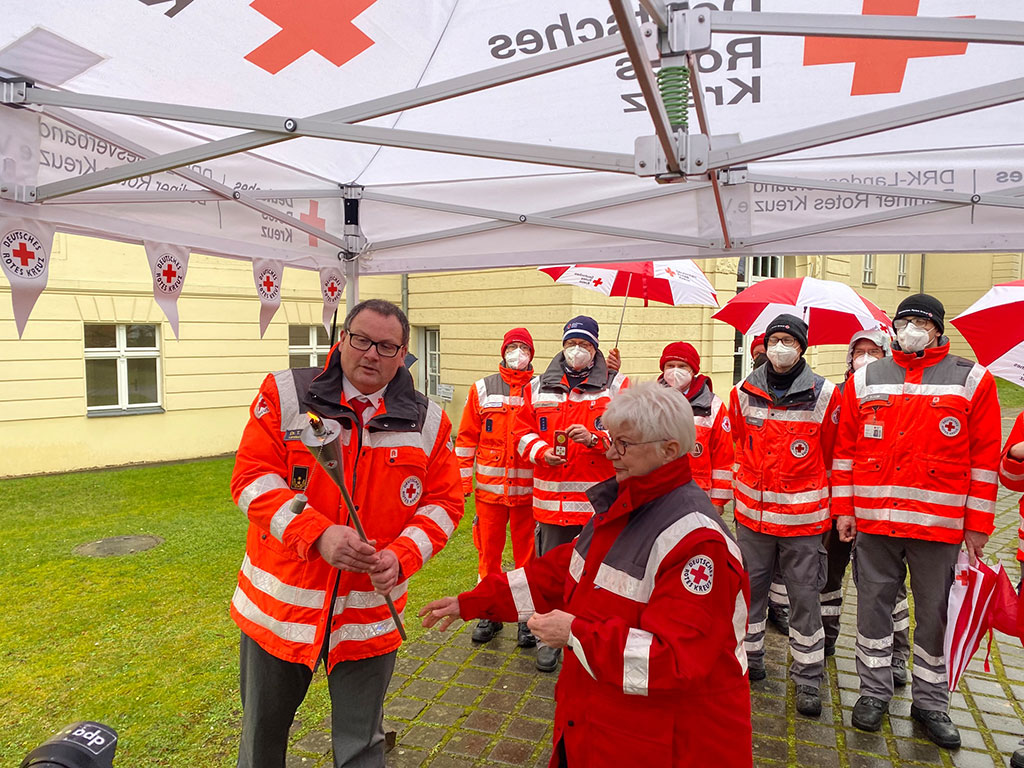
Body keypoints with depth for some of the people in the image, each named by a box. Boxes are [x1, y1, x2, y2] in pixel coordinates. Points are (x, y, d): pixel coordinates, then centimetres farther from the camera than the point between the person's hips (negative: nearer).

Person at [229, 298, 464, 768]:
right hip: (281, 603, 0)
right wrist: (317, 533, -25)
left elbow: (443, 503, 0)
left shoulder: (428, 422, -2)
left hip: (370, 614, 0)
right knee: (262, 730, 23)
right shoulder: (286, 395, -7)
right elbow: (253, 478, -12)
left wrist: (401, 556, -16)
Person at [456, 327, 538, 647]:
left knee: (527, 554, 8)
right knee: (489, 551, 10)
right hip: (489, 487, 1)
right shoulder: (483, 389, 6)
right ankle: (490, 613, 26)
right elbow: (467, 436, 7)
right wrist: (463, 478, 2)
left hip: (528, 488, -1)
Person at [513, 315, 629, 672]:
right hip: (552, 499, 2)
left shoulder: (616, 385, 3)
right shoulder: (539, 386, 10)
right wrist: (542, 451, -8)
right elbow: (523, 431, 11)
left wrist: (595, 438, -19)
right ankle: (549, 638, 28)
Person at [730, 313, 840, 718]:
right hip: (752, 512, 3)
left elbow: (830, 455, 5)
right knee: (750, 588, 13)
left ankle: (808, 678, 21)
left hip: (802, 515, -2)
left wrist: (811, 491, 9)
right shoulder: (744, 393, 1)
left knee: (804, 596, 6)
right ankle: (749, 658, 31)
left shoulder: (824, 395, -5)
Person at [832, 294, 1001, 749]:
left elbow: (985, 457, 1)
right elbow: (845, 450, 8)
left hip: (940, 522, -1)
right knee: (873, 605, 10)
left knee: (934, 613, 11)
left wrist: (978, 524, -2)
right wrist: (843, 508, 4)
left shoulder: (972, 380, 2)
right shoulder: (864, 380, 7)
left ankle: (930, 701, 28)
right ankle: (874, 692, 27)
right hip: (873, 520, 2)